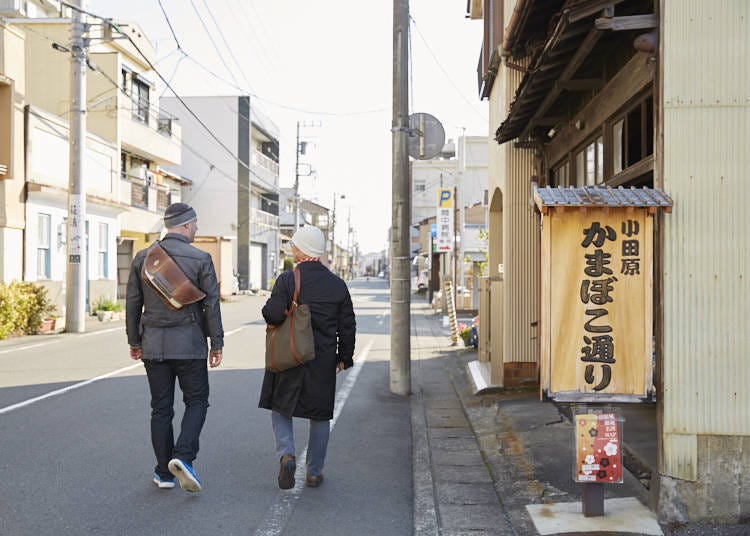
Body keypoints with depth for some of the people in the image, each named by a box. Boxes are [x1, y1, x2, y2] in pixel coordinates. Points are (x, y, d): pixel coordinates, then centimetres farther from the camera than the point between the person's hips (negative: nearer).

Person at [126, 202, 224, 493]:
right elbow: (211, 305, -7)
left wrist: (134, 341, 16)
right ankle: (183, 457, -9)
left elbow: (133, 303, 7)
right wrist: (217, 345, 0)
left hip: (153, 344, 3)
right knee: (196, 401, 10)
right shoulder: (200, 259, -7)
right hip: (189, 344, -3)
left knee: (161, 408, 10)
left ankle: (164, 473, 15)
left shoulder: (142, 258, 3)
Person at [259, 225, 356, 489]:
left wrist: (267, 308, 3)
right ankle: (314, 472, 18)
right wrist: (344, 357, 15)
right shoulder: (337, 284, 1)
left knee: (280, 407, 15)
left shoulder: (287, 279, -10)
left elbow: (274, 314, -20)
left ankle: (286, 454, -7)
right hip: (323, 362, 2)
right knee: (320, 415, 13)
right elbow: (348, 326, 5)